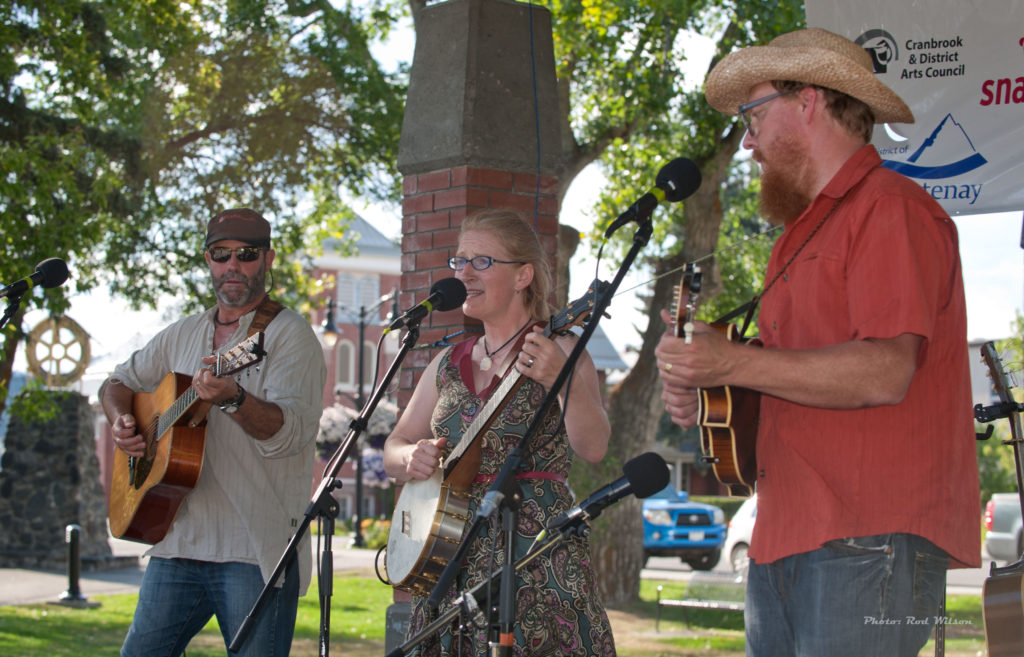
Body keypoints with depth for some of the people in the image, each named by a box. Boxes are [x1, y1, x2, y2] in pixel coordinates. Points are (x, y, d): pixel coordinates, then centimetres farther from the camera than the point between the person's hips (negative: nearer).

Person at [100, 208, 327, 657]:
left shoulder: (289, 336, -4)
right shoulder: (182, 335, 16)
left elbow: (291, 431, -18)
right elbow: (120, 381, 28)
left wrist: (233, 399, -36)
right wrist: (121, 420, 6)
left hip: (256, 551, -6)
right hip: (178, 541, 6)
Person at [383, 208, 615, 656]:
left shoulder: (557, 350, -3)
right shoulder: (449, 363, 14)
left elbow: (593, 449, -17)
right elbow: (393, 449, 19)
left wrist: (562, 380, -34)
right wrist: (411, 459, -4)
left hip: (533, 551, -5)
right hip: (451, 560, 5)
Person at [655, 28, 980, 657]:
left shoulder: (891, 208, -6)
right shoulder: (806, 230, 24)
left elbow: (885, 374, -18)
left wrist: (733, 363, -18)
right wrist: (706, 394, 10)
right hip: (784, 544, 9)